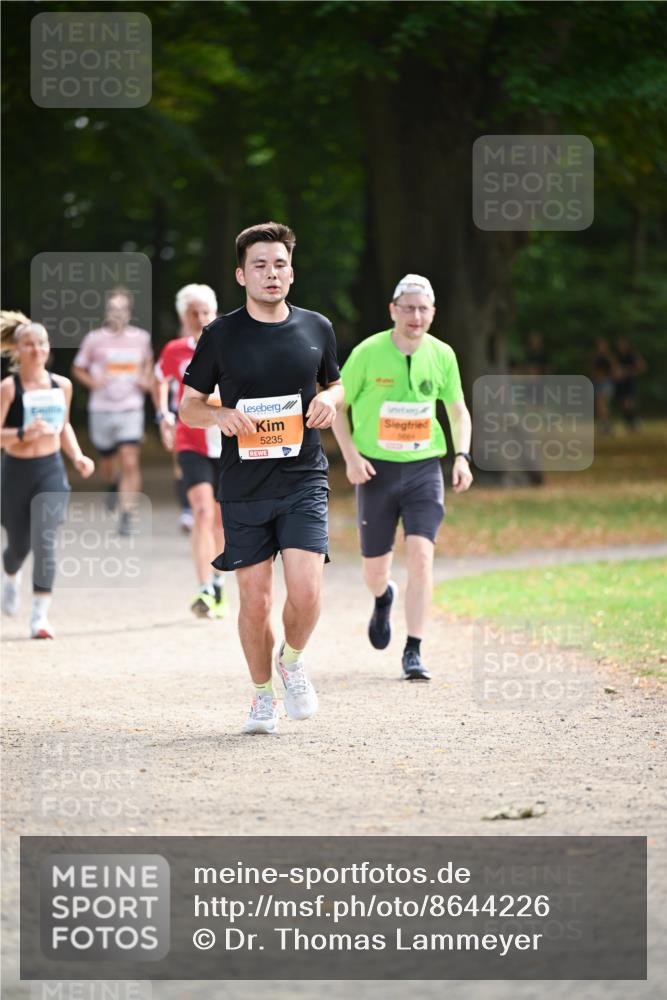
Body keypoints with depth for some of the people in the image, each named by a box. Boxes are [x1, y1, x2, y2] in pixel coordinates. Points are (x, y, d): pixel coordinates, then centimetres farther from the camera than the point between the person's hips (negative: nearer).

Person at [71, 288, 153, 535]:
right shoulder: (94, 339, -2)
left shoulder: (141, 338, 3)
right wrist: (93, 382, -10)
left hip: (130, 409, -1)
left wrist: (147, 380, 4)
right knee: (107, 460, 13)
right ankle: (113, 483, 49)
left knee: (130, 463, -13)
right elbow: (78, 369, 9)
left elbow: (147, 362, 23)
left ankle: (127, 513, -9)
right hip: (101, 409, 1)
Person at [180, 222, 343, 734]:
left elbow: (335, 384, 22)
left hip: (304, 480, 1)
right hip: (244, 486, 0)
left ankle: (292, 661, 17)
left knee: (306, 592, -14)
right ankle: (263, 695, 23)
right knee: (255, 601, 2)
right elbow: (188, 404, 7)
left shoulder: (317, 328, 6)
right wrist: (221, 415, -15)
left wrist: (329, 400, -2)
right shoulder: (221, 335, 0)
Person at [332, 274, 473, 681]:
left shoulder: (442, 355, 0)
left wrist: (462, 456, 0)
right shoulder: (368, 353, -8)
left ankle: (414, 652, -11)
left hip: (424, 468, 1)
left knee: (421, 555, -17)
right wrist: (351, 456, -10)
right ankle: (384, 600, 45)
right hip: (377, 470, -1)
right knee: (374, 569, 7)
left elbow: (458, 409, 14)